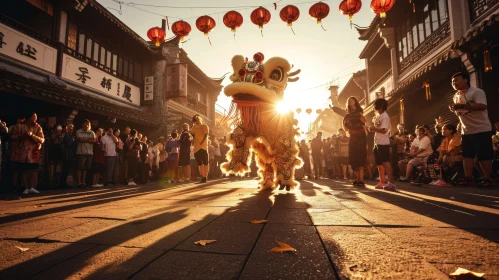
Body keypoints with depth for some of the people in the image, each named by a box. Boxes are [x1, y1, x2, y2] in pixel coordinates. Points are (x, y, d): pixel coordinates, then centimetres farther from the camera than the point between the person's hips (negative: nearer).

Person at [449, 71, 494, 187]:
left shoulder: (477, 92, -11)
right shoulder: (456, 96, 13)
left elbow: (482, 106, -26)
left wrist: (463, 106, -30)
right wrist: (454, 109, 3)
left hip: (481, 129, -7)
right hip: (466, 130, 8)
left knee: (484, 155, -4)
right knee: (467, 155, 6)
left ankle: (486, 179, 2)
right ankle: (468, 178, 9)